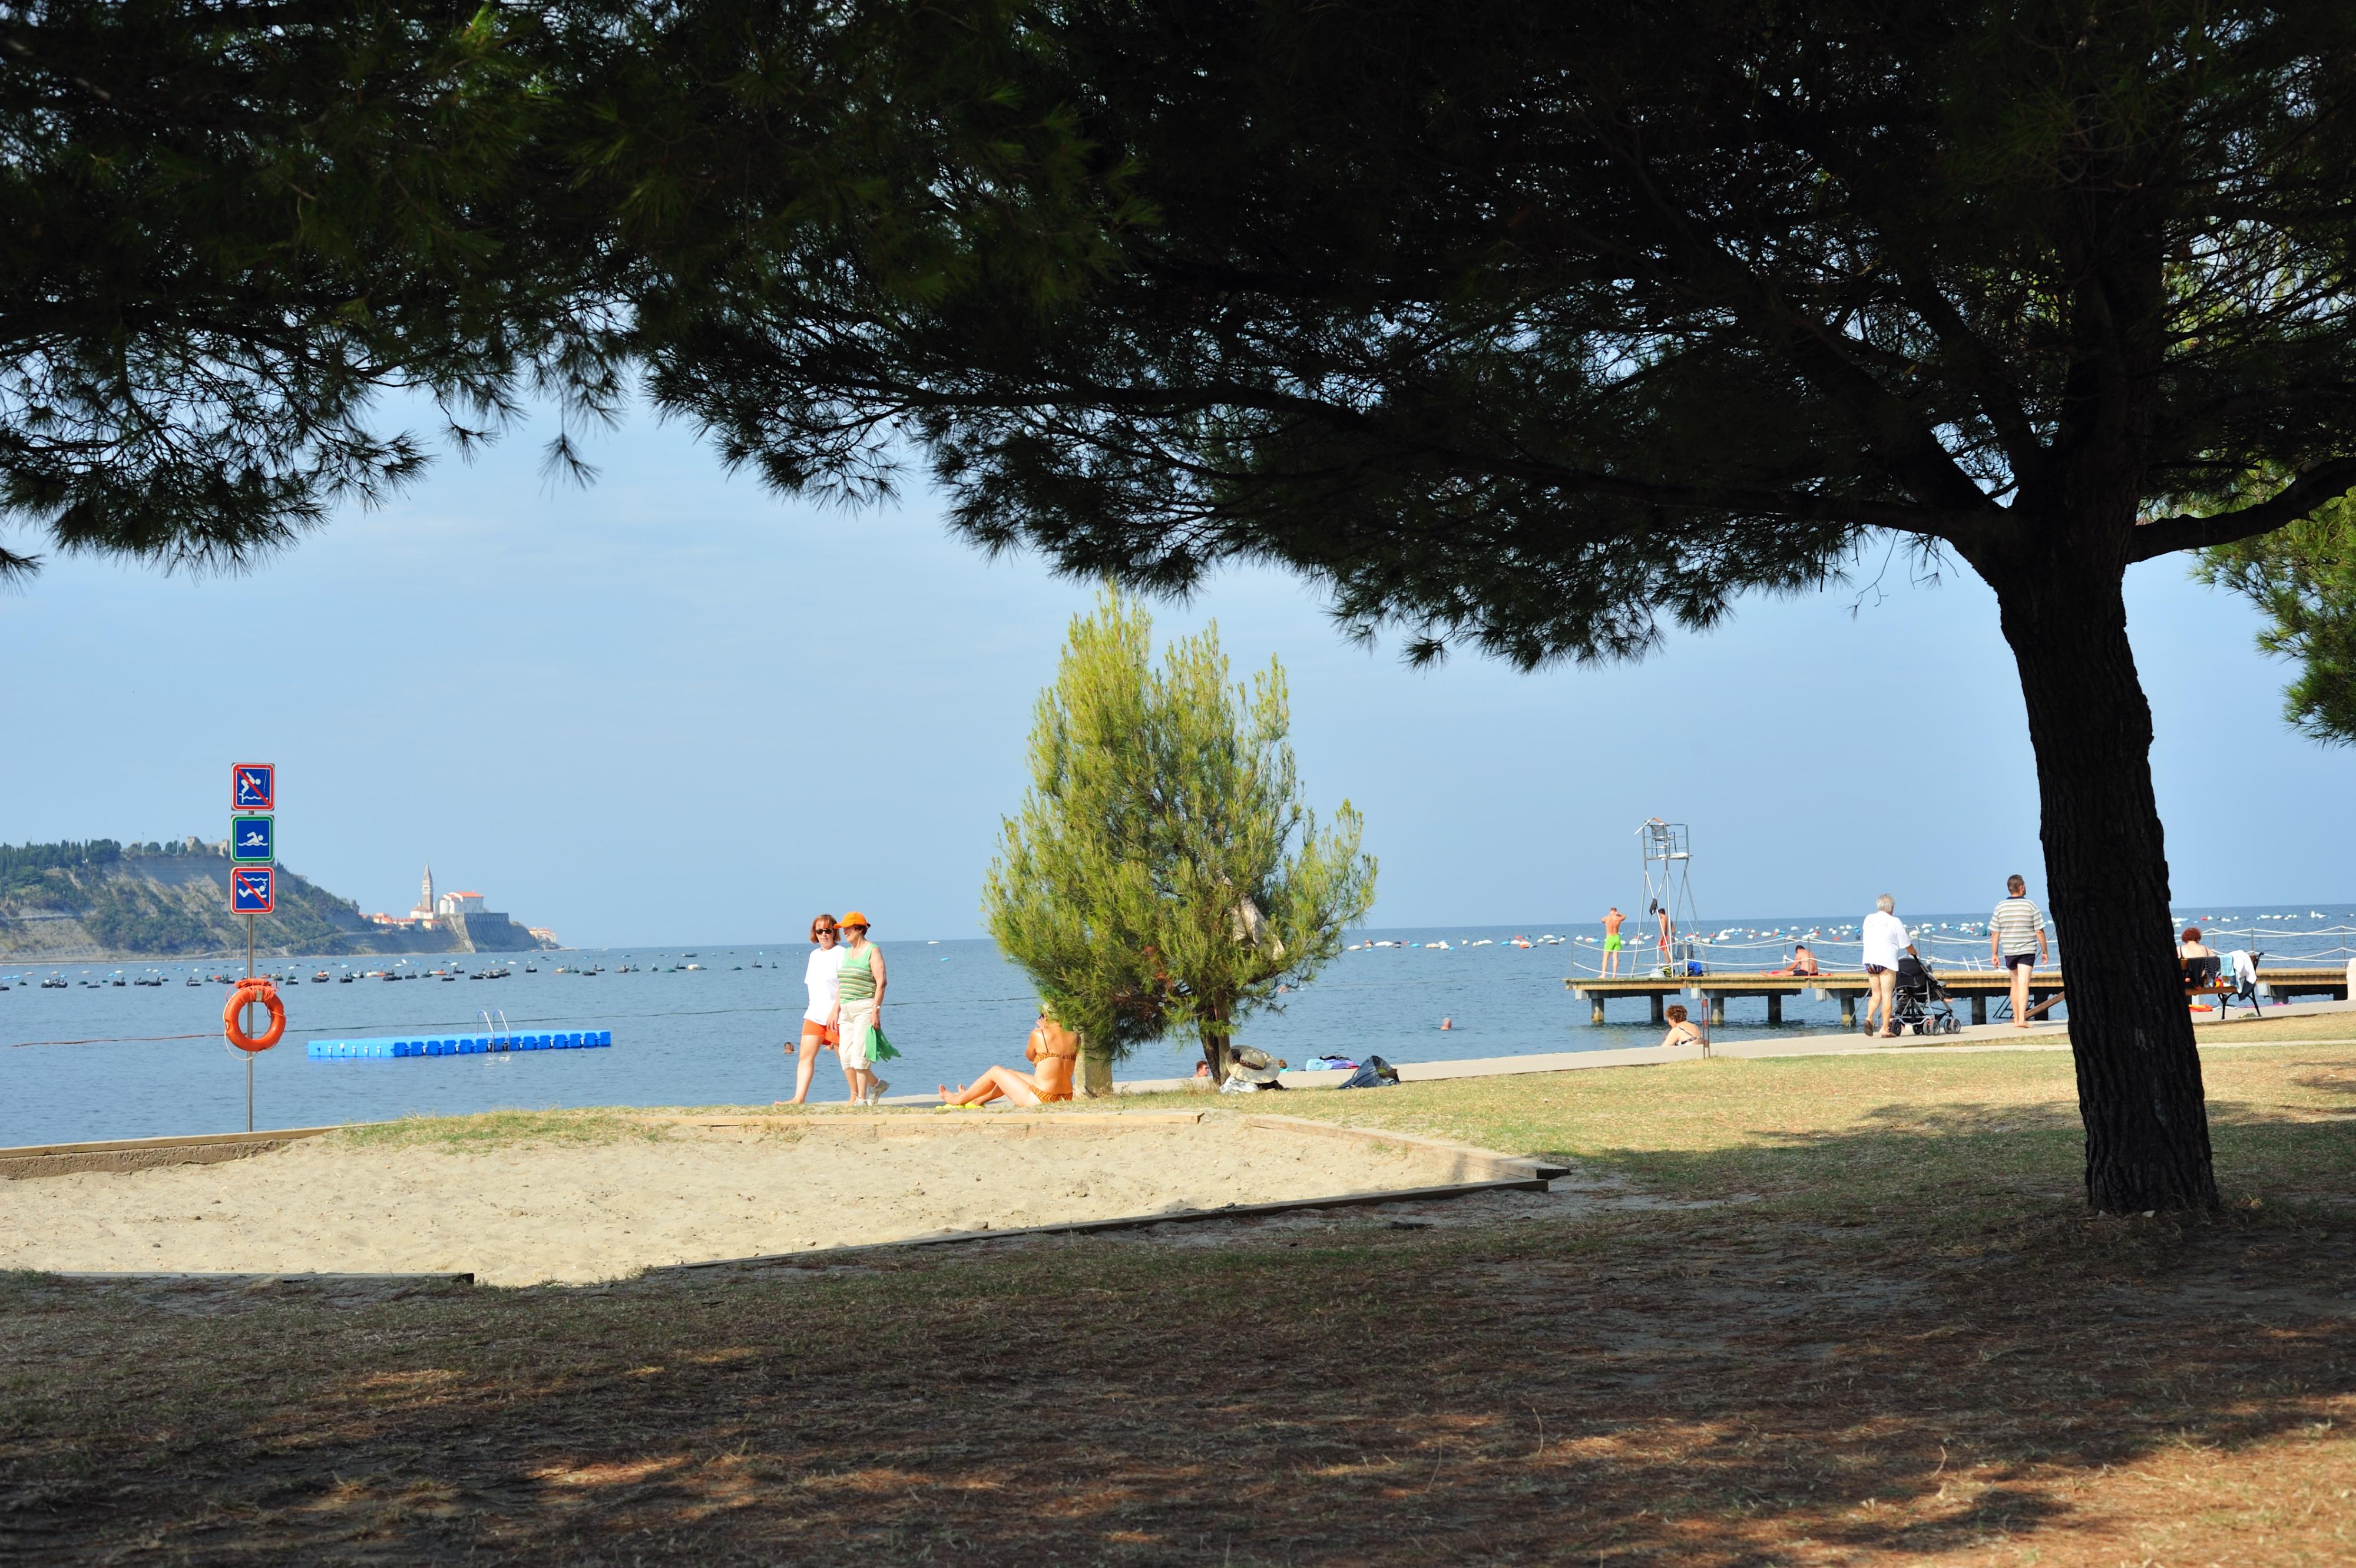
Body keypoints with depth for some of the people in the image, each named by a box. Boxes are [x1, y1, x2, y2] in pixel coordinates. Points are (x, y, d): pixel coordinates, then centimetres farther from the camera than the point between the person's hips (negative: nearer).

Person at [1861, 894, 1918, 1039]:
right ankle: (1885, 1029, -2)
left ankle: (1869, 1018, -8)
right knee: (1887, 995, 0)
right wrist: (1916, 954, 23)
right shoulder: (1895, 922, -5)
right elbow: (1907, 945, 1)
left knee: (1876, 994, 15)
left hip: (1869, 960, 5)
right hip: (1887, 962, -5)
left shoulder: (1868, 919, 10)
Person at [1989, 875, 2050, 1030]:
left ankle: (2016, 1018, 21)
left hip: (2009, 952, 3)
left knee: (2015, 983, 17)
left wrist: (1994, 954, 6)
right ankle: (2022, 1019, -19)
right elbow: (2039, 931, -7)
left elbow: (1994, 933, 0)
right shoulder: (2031, 906, -7)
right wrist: (2045, 951, 3)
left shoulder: (2001, 907, -1)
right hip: (2027, 950, -3)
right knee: (2024, 984, -7)